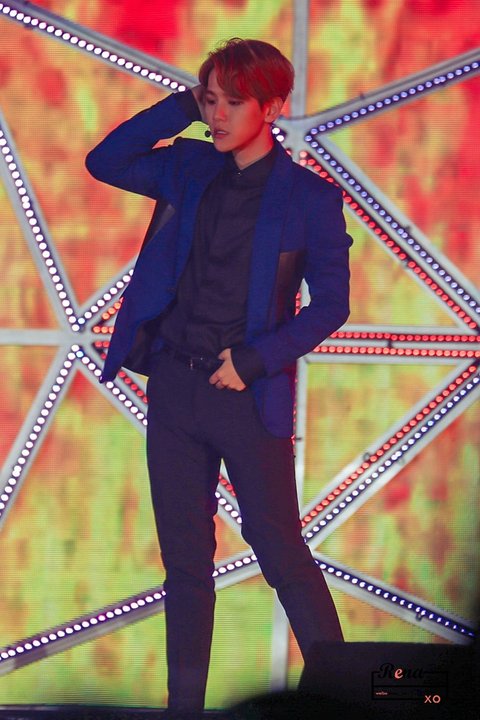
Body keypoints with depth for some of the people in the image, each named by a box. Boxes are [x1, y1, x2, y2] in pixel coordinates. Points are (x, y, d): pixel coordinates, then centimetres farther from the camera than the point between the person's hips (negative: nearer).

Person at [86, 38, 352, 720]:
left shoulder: (308, 196, -5)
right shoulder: (191, 170, 8)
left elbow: (332, 303, -4)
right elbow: (104, 161, 12)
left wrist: (254, 360, -14)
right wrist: (181, 106, 2)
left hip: (249, 397, -5)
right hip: (174, 386, 5)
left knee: (281, 553, -2)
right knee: (185, 558, 9)